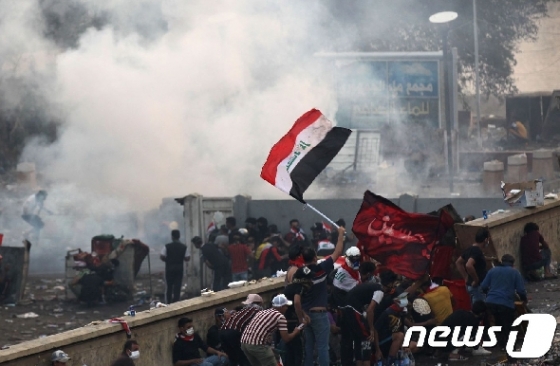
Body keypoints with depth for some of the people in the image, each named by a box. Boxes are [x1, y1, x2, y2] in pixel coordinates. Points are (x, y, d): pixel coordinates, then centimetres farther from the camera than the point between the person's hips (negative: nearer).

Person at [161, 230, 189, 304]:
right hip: (179, 269, 1)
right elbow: (188, 258, -4)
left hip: (169, 268, -1)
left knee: (169, 286, 10)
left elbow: (162, 257, -11)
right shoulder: (184, 247, -3)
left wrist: (167, 260, 9)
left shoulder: (167, 246, -10)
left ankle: (169, 303, 12)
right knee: (177, 287, 5)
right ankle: (176, 303, 4)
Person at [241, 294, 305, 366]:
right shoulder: (280, 317, 2)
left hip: (244, 342, 8)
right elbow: (286, 338, -1)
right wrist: (296, 331, 18)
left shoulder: (262, 312, 25)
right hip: (258, 344, -8)